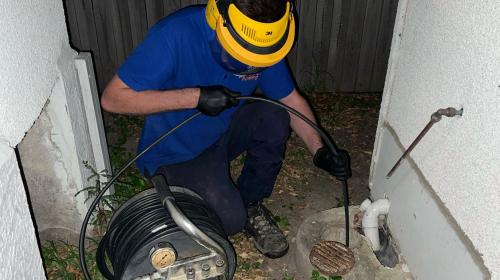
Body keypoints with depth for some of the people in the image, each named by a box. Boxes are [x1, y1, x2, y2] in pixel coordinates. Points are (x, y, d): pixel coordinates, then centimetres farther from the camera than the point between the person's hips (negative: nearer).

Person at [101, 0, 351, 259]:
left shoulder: (262, 42, -12)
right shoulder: (174, 35, -29)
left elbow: (291, 99, -1)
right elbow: (112, 98, -27)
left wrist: (320, 151, -15)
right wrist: (195, 97, -34)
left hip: (222, 133, 6)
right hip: (174, 155, -5)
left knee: (274, 118, -22)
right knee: (230, 219, -26)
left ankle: (250, 204, 0)